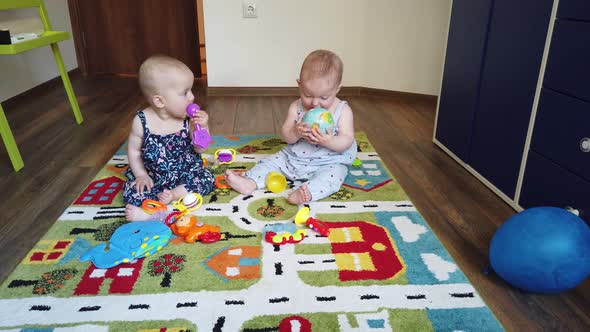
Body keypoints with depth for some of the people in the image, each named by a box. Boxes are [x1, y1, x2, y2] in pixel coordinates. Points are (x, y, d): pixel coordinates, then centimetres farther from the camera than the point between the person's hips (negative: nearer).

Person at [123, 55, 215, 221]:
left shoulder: (188, 119, -14)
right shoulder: (142, 121, -15)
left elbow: (200, 149, -7)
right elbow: (134, 150, -3)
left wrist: (202, 127, -23)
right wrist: (141, 175, -12)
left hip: (185, 171, 1)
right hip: (153, 176, 0)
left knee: (206, 179, -21)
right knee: (131, 193, -18)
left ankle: (172, 194, -23)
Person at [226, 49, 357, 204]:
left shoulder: (343, 110, -11)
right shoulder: (296, 107, -4)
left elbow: (347, 141, -16)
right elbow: (285, 135, -4)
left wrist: (328, 141, -37)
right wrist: (296, 132, -28)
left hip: (329, 163, -4)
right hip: (293, 157, 4)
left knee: (333, 175, -32)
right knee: (271, 161, -3)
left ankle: (308, 191, -50)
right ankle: (249, 182, -14)